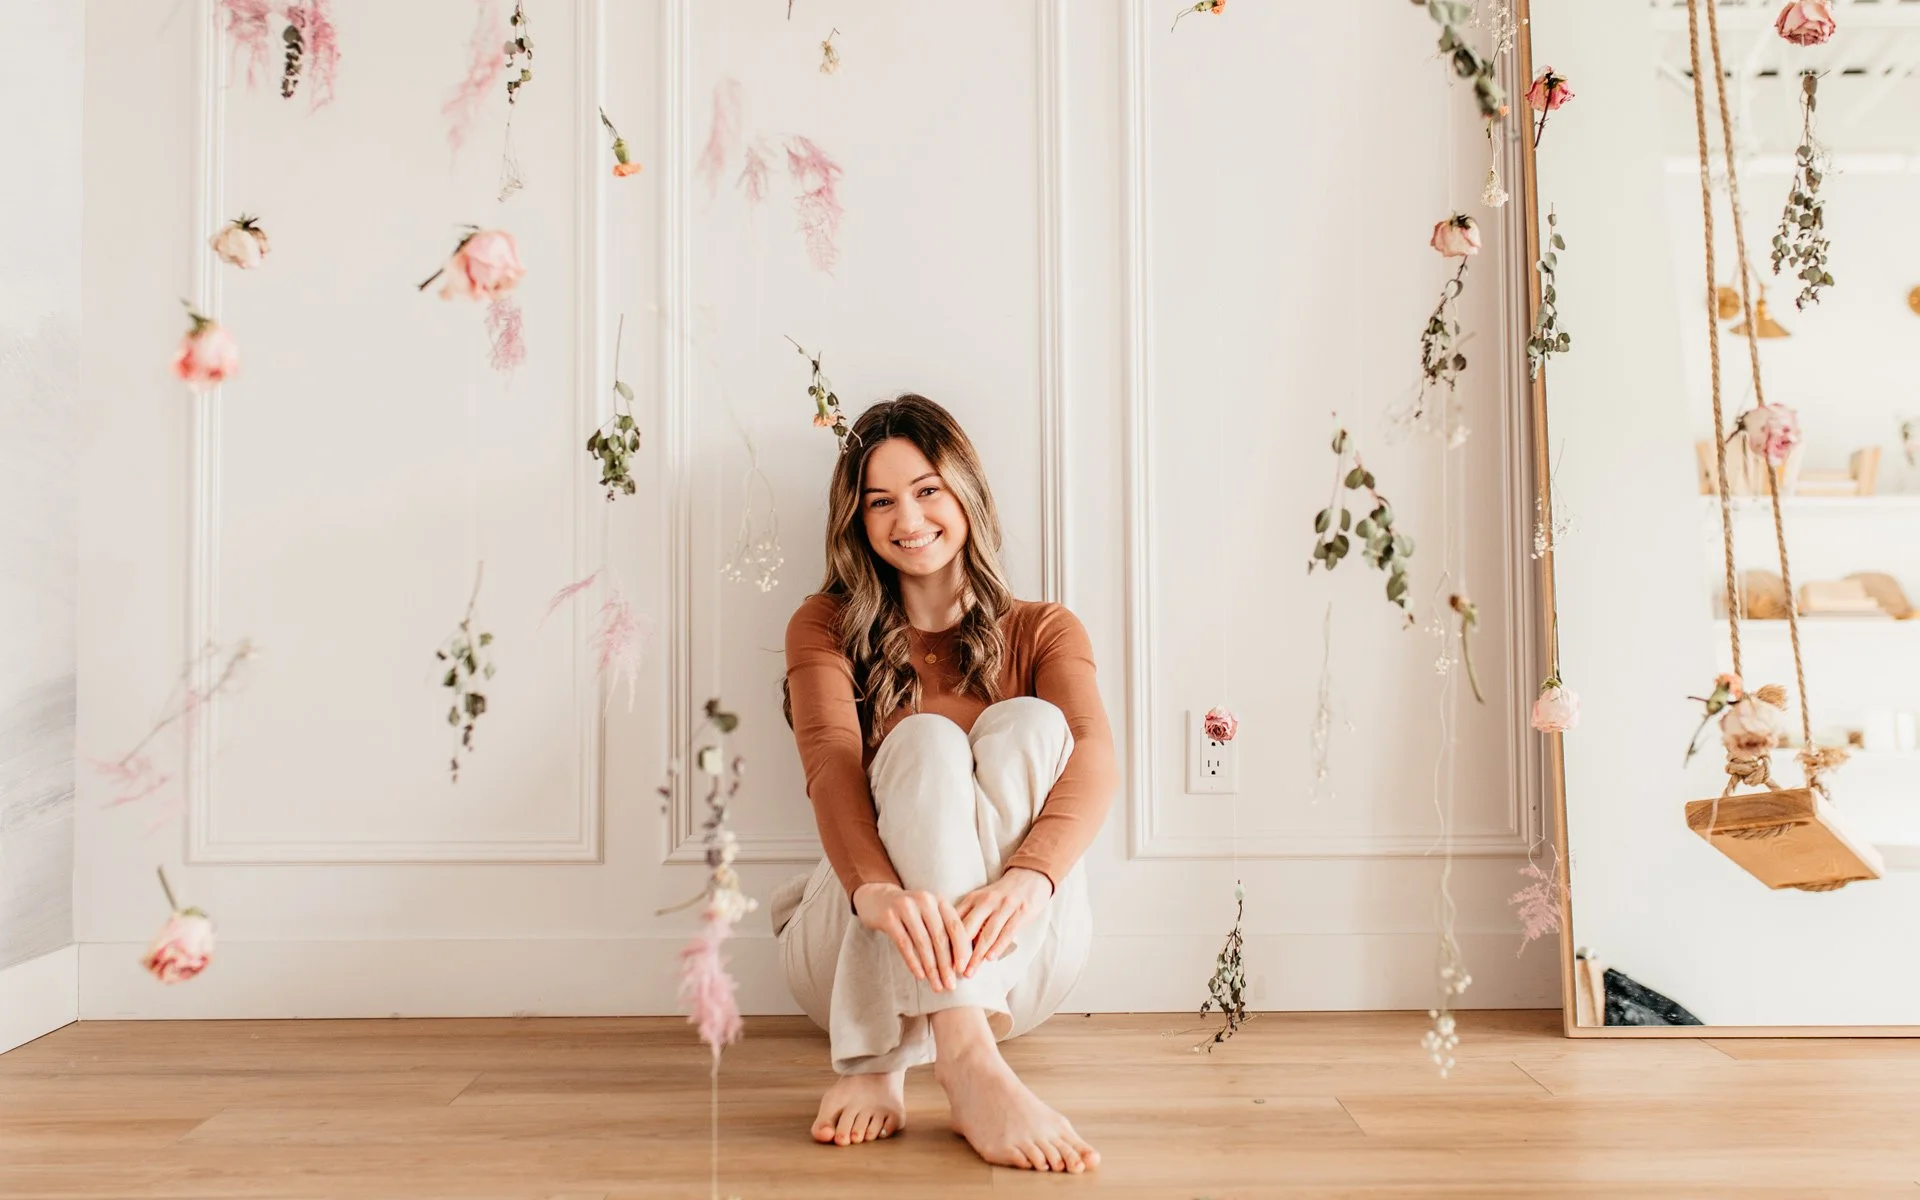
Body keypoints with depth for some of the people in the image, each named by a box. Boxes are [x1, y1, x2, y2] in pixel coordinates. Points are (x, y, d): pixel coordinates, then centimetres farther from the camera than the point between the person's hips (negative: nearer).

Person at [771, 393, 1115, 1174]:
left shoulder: (1043, 632, 11)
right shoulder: (825, 627, 9)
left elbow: (1093, 758, -10)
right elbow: (830, 759, -13)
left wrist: (1027, 877, -34)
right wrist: (876, 887, -36)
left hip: (1016, 961, 1)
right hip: (852, 954, -1)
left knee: (1028, 723, -23)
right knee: (925, 742, -27)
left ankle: (886, 1062, -36)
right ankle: (967, 1061, -49)